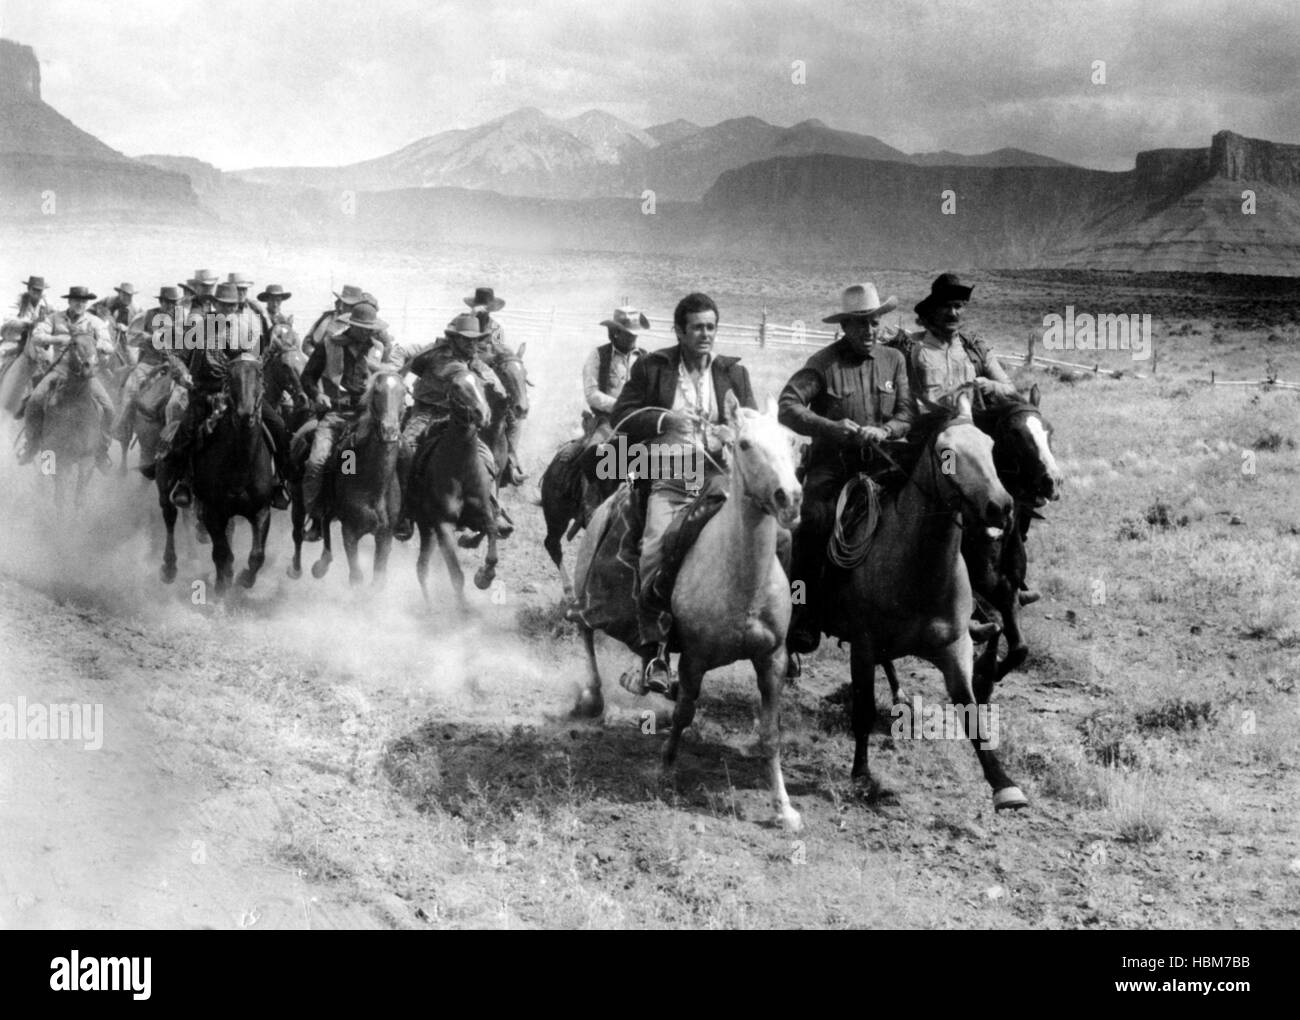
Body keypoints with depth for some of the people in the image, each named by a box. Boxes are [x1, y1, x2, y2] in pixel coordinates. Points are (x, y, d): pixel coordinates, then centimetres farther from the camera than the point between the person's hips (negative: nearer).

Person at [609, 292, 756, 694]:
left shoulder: (733, 372, 15)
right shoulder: (651, 367, 9)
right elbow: (620, 416, 6)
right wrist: (664, 419, -10)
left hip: (718, 476, 2)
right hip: (666, 479, -2)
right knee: (654, 550, -21)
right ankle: (653, 649, -11)